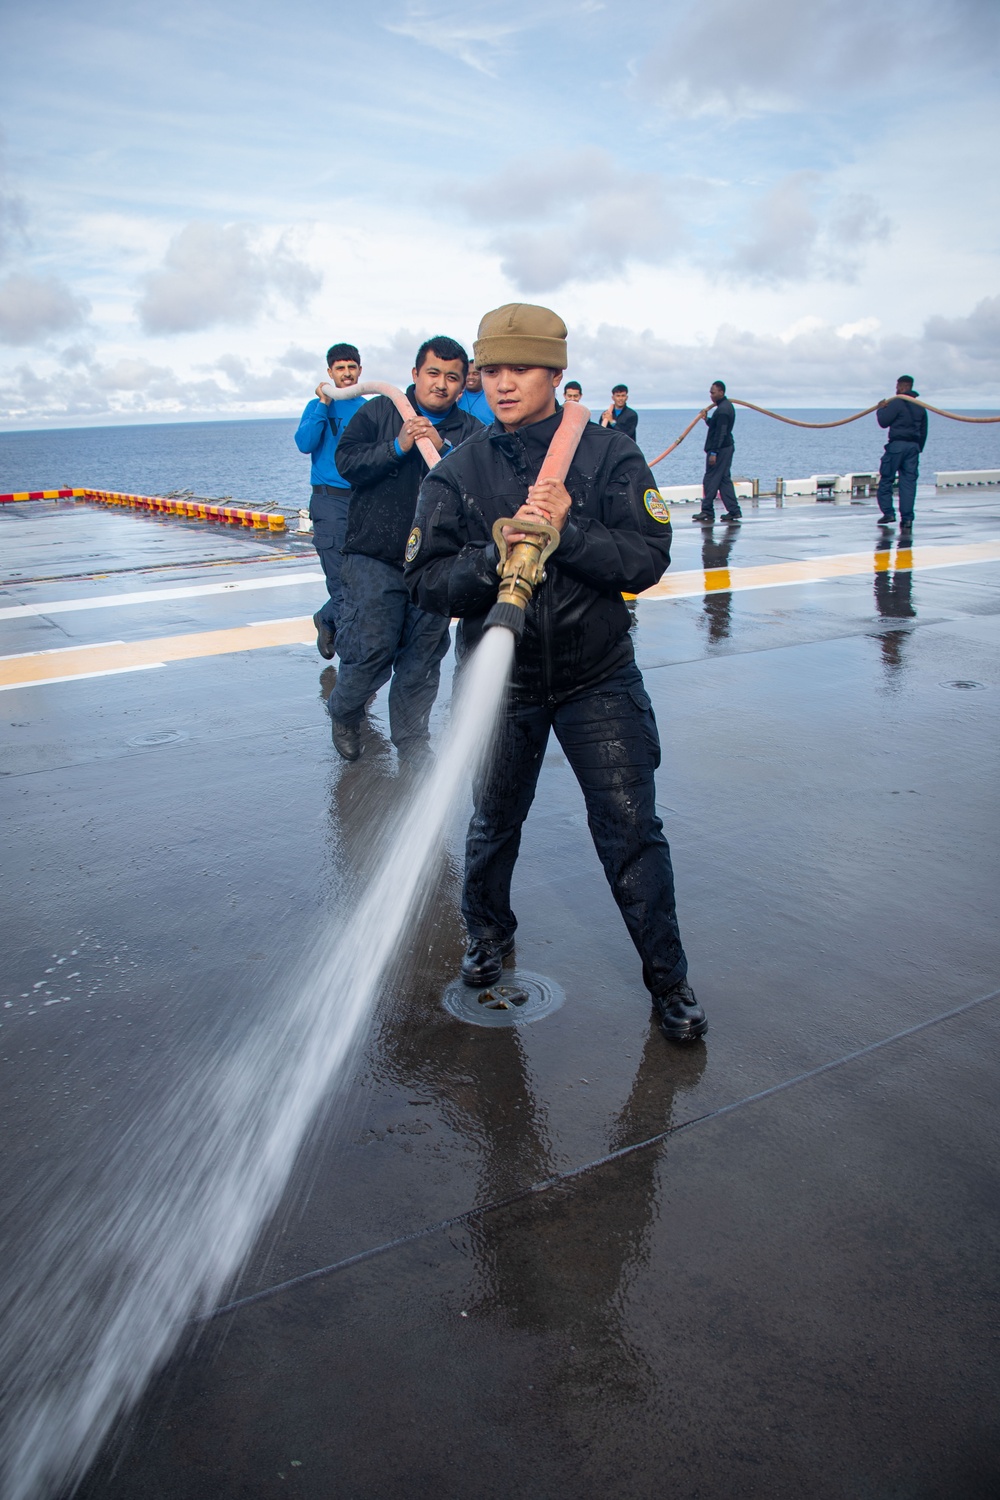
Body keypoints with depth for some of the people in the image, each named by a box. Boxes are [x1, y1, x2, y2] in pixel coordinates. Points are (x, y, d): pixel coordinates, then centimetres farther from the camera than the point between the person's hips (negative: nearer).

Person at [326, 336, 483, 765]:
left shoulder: (471, 431, 8)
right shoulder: (378, 412, 5)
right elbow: (347, 461, -6)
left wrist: (444, 450, -16)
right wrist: (398, 447, -14)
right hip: (375, 557, -2)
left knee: (424, 657, 7)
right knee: (372, 650, -6)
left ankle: (411, 741, 22)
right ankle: (344, 712, 24)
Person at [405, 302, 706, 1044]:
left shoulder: (609, 455, -6)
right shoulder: (457, 472, -3)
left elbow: (648, 558, -13)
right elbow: (427, 580, -9)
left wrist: (566, 531, -25)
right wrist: (496, 554, -26)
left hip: (598, 678, -1)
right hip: (498, 678, 2)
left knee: (632, 830, 1)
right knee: (493, 822, 18)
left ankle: (669, 979, 18)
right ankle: (489, 934, 45)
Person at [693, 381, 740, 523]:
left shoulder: (722, 409, -18)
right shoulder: (727, 406, 15)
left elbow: (720, 433, -22)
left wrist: (713, 452, -23)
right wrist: (707, 419, 7)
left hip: (720, 449, -10)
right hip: (727, 447, 10)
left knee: (710, 480, -3)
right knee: (724, 480, 12)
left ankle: (707, 511, 2)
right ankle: (734, 511, 10)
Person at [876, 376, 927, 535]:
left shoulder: (897, 403, -9)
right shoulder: (920, 406, 15)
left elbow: (883, 422, -9)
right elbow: (923, 431, 19)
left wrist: (881, 409, 8)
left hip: (897, 445, -6)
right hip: (913, 446, 6)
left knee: (886, 480, 4)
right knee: (909, 482, 3)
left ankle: (888, 513, -2)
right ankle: (907, 519, -2)